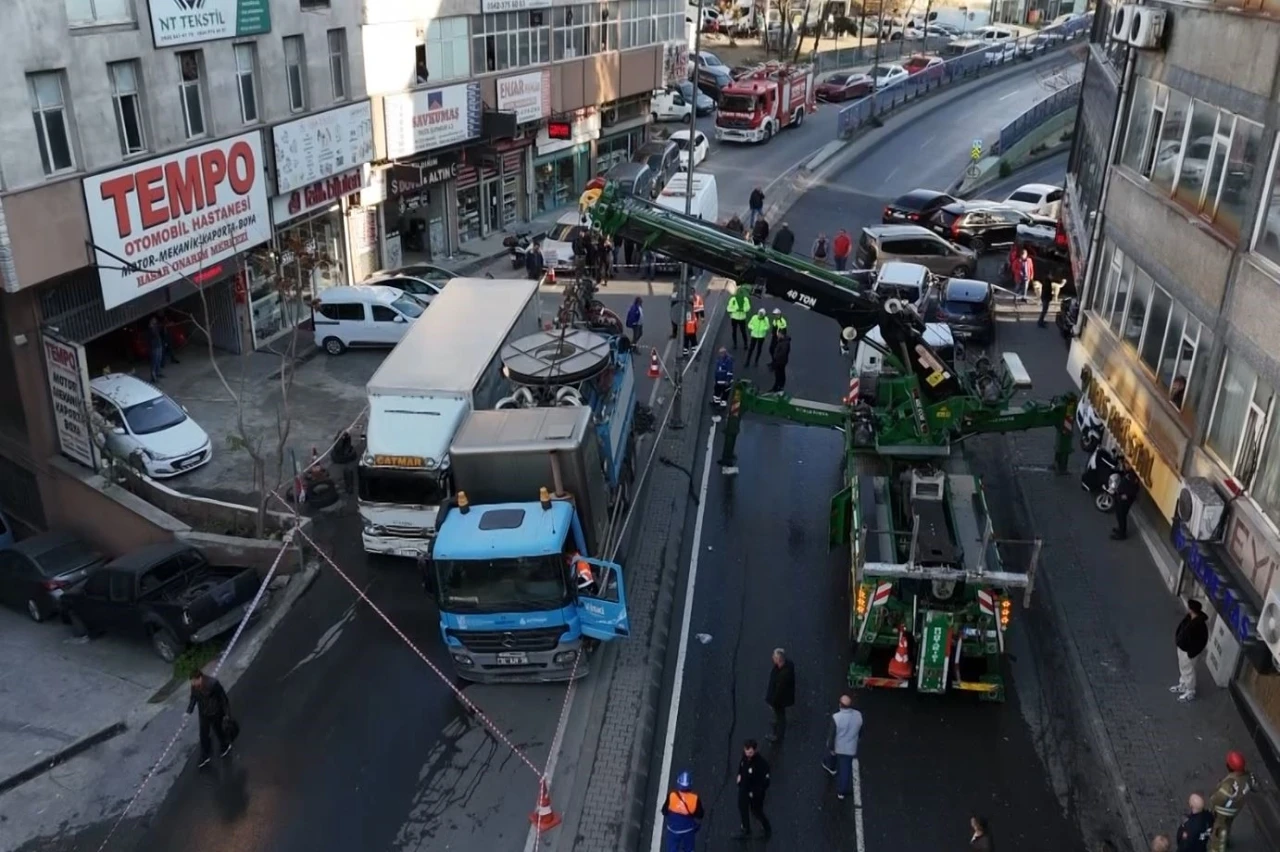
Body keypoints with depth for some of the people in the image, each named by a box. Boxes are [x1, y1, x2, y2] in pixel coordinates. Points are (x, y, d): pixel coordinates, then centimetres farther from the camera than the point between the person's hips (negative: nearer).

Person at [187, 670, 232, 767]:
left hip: (215, 713, -4)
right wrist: (188, 711, -3)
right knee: (204, 735, 9)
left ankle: (225, 747, 45)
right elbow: (193, 698, 4)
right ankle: (204, 757, 26)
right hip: (203, 714, 4)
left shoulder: (213, 683, -31)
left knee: (218, 731, 17)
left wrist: (227, 713, -13)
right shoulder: (194, 685, -15)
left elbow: (223, 698, -20)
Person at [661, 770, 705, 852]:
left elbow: (664, 812, -11)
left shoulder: (671, 796, -27)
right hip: (688, 830, 0)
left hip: (673, 829, 0)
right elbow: (700, 815, -11)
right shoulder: (695, 799, -27)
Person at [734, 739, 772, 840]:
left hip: (756, 792, -6)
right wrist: (739, 774, 1)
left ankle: (767, 829, 44)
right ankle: (746, 831, 47)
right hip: (743, 787, 6)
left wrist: (754, 792, -22)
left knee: (756, 811, 14)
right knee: (742, 808, 22)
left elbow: (765, 782, -27)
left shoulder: (762, 763, -36)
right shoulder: (745, 755, -17)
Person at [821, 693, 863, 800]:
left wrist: (831, 748, -6)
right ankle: (841, 791, 30)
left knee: (831, 753, 34)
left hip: (837, 746, -1)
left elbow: (832, 734, -22)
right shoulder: (858, 715, -21)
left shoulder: (836, 717, -33)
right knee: (846, 769, 18)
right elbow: (860, 731, -2)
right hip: (850, 748, 1)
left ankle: (831, 767, 63)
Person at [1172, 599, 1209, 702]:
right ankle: (1183, 686, 48)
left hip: (1187, 651, -9)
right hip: (1181, 647, 9)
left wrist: (1191, 653, -19)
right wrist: (1177, 639, 16)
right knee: (1182, 668, 27)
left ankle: (1190, 693, 31)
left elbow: (1202, 641, -27)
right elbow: (1181, 626, 9)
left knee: (1188, 671, 11)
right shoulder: (1190, 616, -8)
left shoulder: (1199, 625, -35)